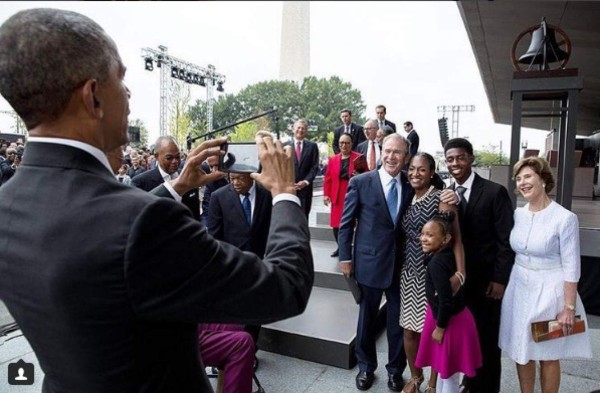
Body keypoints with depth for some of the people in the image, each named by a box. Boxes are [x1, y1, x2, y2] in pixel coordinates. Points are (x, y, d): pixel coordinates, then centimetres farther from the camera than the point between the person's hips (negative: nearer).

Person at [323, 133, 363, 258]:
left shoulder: (358, 157, 2)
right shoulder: (333, 159, 9)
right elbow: (328, 178, 7)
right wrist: (326, 194, 0)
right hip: (337, 196, 3)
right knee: (336, 223, 4)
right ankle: (340, 247, 21)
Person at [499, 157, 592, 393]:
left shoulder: (565, 218, -14)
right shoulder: (518, 214, 1)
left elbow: (571, 266, -12)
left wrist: (569, 307, -12)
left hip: (549, 291, -5)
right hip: (520, 288, 5)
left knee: (548, 356, 11)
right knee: (521, 352, 15)